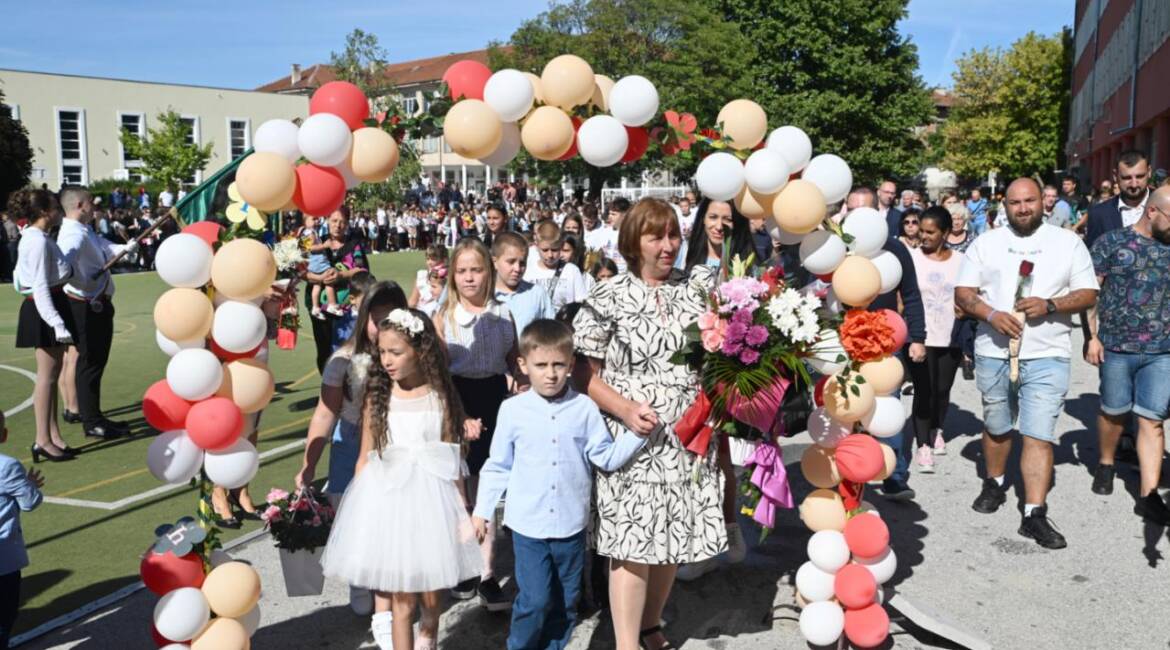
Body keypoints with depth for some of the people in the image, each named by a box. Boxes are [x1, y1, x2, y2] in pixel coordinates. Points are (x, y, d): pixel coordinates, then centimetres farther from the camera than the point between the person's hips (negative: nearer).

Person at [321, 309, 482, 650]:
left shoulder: (440, 396, -2)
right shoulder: (377, 397, -1)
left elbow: (453, 459, 0)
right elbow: (365, 458, 2)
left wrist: (462, 510, -1)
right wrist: (360, 509, 0)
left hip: (431, 498, 0)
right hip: (388, 499, 0)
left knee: (430, 598, 10)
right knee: (401, 600, 4)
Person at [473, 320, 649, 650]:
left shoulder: (585, 408, -3)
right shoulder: (513, 409, -3)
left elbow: (607, 457, -1)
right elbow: (498, 465, 5)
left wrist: (637, 433, -13)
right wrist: (482, 510, 7)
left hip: (571, 524, 2)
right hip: (528, 524, -2)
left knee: (565, 601, 14)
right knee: (535, 601, -6)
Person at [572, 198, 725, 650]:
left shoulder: (697, 287, 5)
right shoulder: (608, 298, -7)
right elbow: (582, 372, -7)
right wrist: (625, 409, -20)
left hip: (690, 439, 4)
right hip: (634, 441, -4)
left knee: (675, 538, 14)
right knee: (634, 544, -2)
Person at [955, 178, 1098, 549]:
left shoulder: (1068, 242, 5)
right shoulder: (985, 243, 6)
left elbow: (1088, 294, 3)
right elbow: (963, 293, 2)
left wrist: (1049, 305, -16)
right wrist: (992, 315, -17)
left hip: (1047, 356, -1)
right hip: (993, 352, 2)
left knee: (1039, 435, -7)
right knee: (996, 427, 17)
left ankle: (1034, 514, -4)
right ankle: (994, 484, 39)